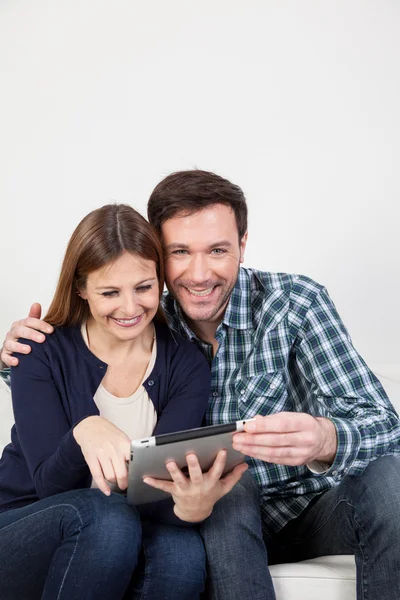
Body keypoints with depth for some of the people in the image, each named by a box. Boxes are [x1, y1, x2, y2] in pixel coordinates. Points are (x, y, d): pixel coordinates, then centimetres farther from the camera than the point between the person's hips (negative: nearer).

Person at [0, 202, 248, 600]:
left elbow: (163, 482, -16)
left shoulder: (185, 365, -5)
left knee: (182, 552, -31)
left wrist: (189, 506, -40)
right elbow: (49, 485, -17)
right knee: (107, 516, -33)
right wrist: (84, 432, -39)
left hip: (124, 536, 2)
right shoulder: (42, 353, -10)